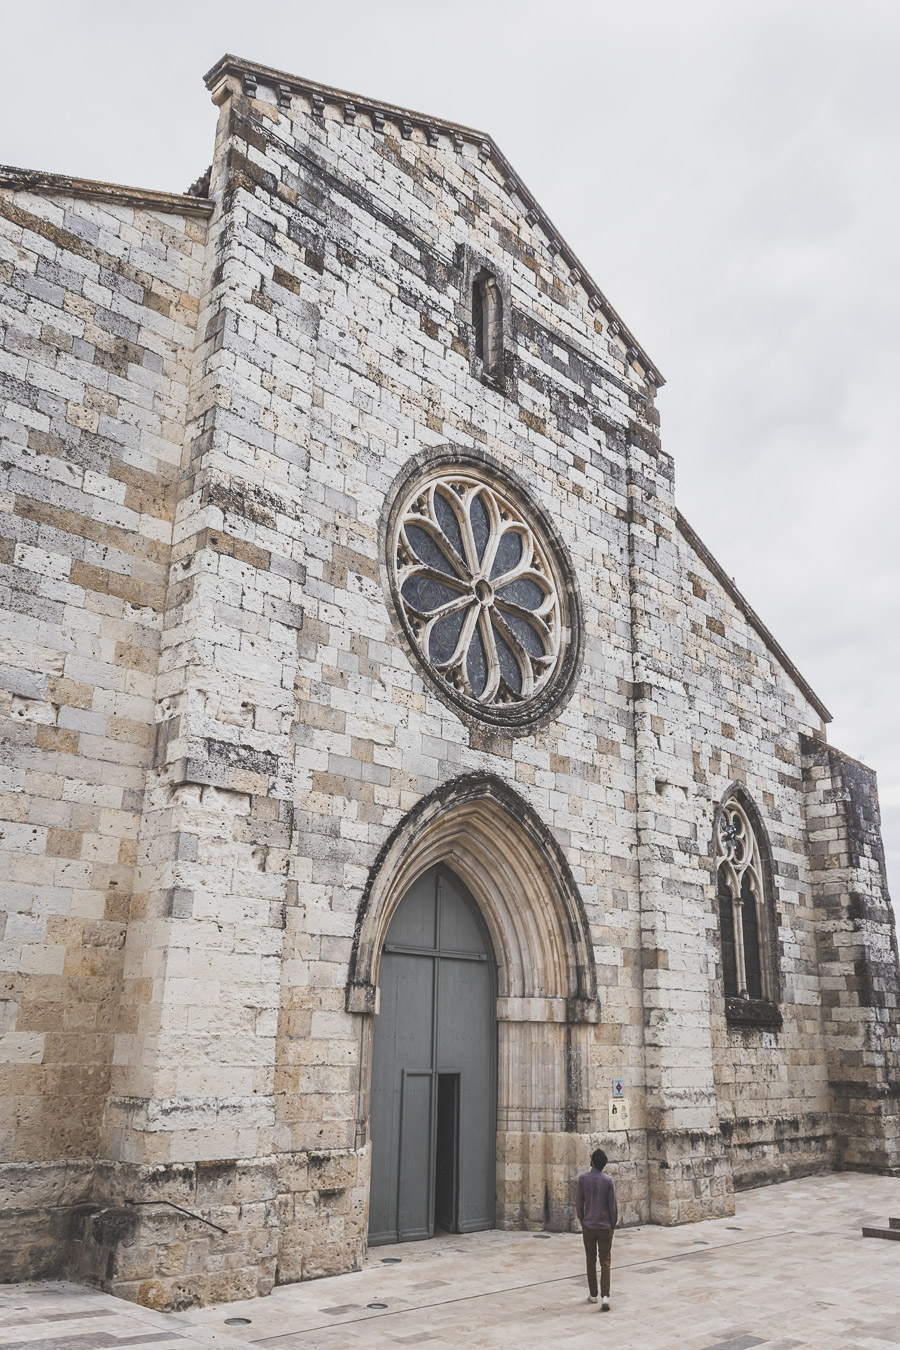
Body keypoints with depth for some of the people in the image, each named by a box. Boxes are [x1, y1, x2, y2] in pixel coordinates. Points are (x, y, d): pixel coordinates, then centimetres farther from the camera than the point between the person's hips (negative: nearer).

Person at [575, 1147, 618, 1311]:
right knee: (605, 1261, 3)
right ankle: (605, 1296, -11)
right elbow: (612, 1205, -6)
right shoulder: (608, 1180, -9)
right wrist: (613, 1224, 7)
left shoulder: (583, 1178, -8)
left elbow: (579, 1202, -3)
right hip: (605, 1226, -1)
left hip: (588, 1226, 1)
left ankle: (593, 1294, 23)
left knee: (591, 1260, 15)